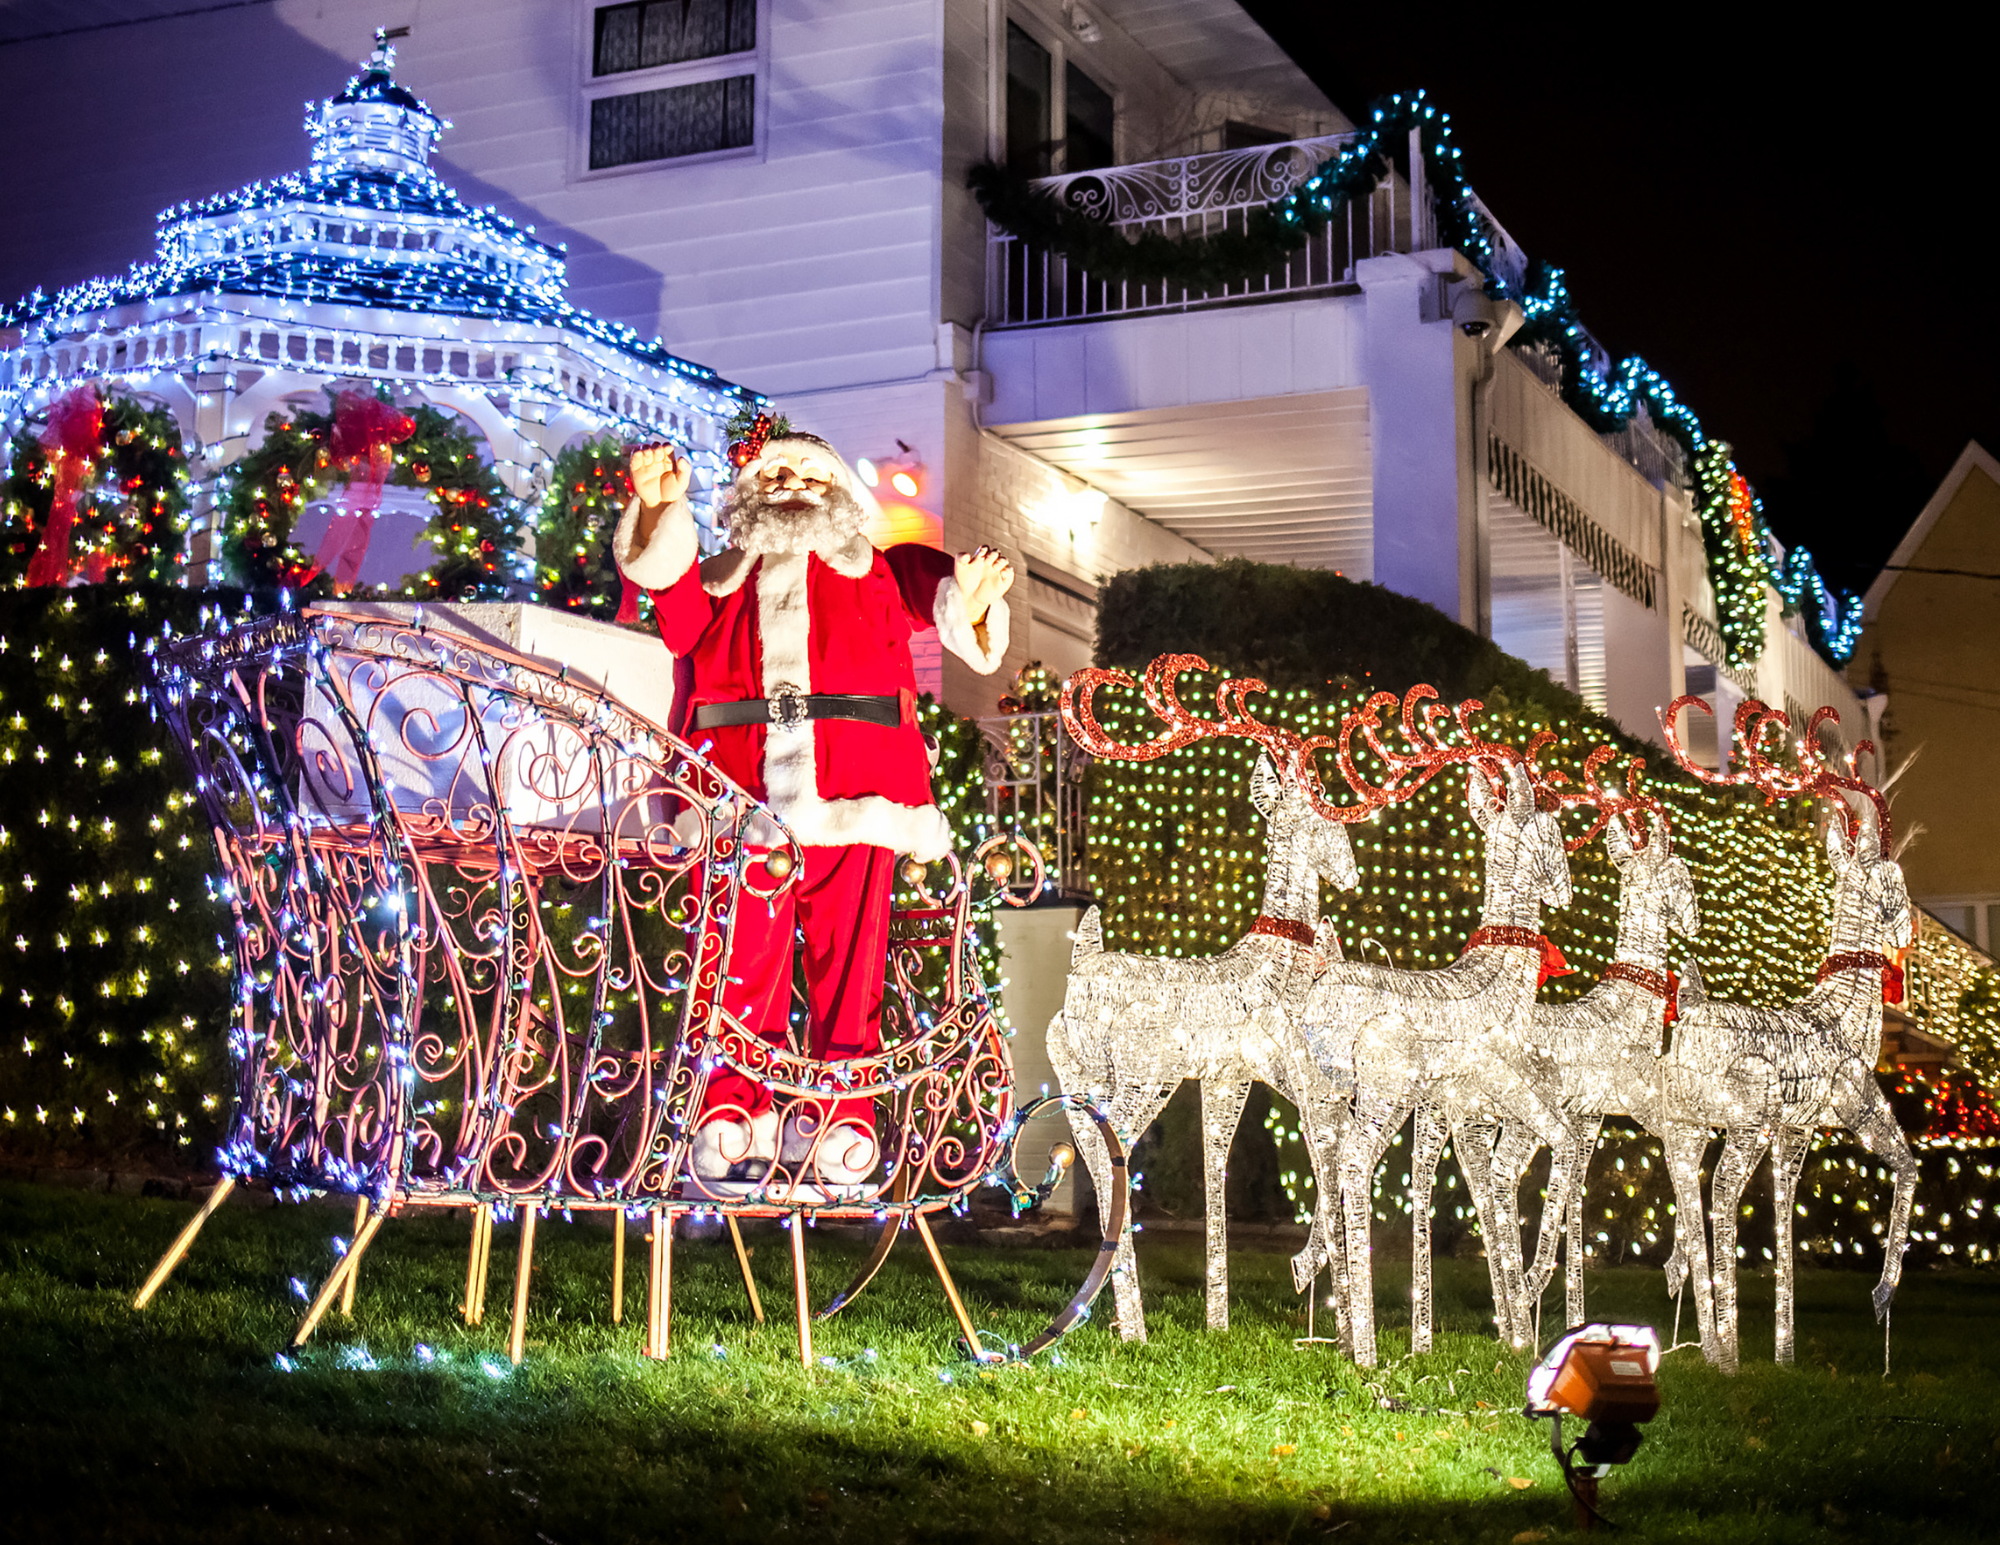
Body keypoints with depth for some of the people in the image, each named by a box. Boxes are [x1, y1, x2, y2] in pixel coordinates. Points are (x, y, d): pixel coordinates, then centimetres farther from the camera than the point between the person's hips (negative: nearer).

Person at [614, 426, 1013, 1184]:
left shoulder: (879, 576, 24)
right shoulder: (711, 584, 25)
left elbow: (934, 590, 6)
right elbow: (657, 567, 5)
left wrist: (971, 601, -19)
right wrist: (658, 505, -17)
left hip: (850, 803, 0)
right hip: (737, 803, 0)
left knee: (848, 965, -4)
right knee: (740, 965, -4)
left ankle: (839, 1122, 1)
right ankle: (734, 1121, 1)